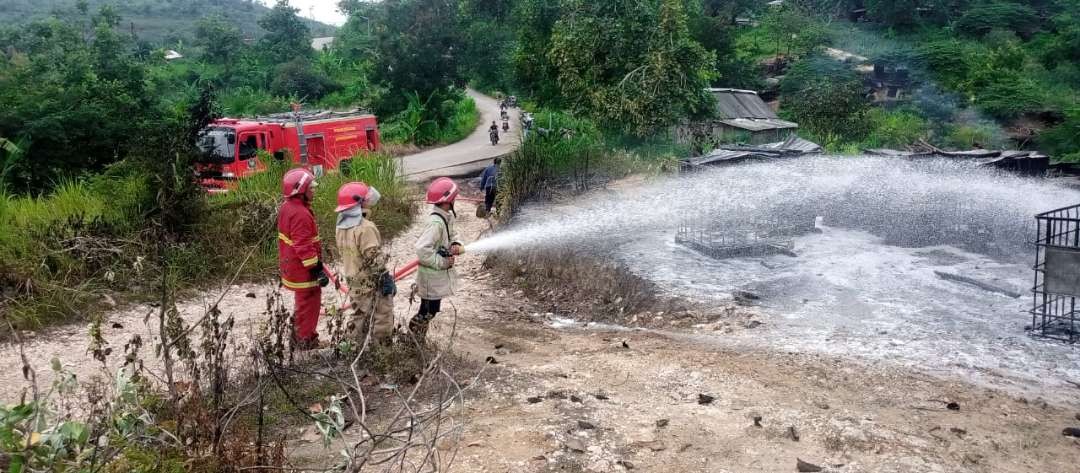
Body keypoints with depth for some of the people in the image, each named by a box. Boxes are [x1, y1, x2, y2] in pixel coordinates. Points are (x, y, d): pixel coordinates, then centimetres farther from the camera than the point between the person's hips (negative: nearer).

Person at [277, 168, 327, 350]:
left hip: (292, 265, 11)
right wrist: (317, 269, -23)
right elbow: (304, 247, -28)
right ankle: (306, 343, 14)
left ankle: (298, 337, 39)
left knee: (303, 303, 25)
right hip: (303, 269, -11)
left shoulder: (288, 207, 7)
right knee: (309, 304, 3)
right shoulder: (300, 214, -26)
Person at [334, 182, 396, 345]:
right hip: (371, 282, -9)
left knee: (359, 316, 19)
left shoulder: (341, 226, 4)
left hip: (354, 281, 9)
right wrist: (386, 279, -17)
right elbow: (374, 258, -23)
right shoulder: (365, 228, -23)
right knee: (382, 319, 2)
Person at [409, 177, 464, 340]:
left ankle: (418, 340, 33)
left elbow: (451, 235, 18)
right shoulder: (436, 222, -26)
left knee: (431, 311, 19)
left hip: (439, 275, 9)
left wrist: (456, 245, -5)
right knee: (427, 312, 3)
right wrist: (443, 262, -23)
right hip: (432, 276, -9)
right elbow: (422, 249, -31)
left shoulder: (447, 217, 3)